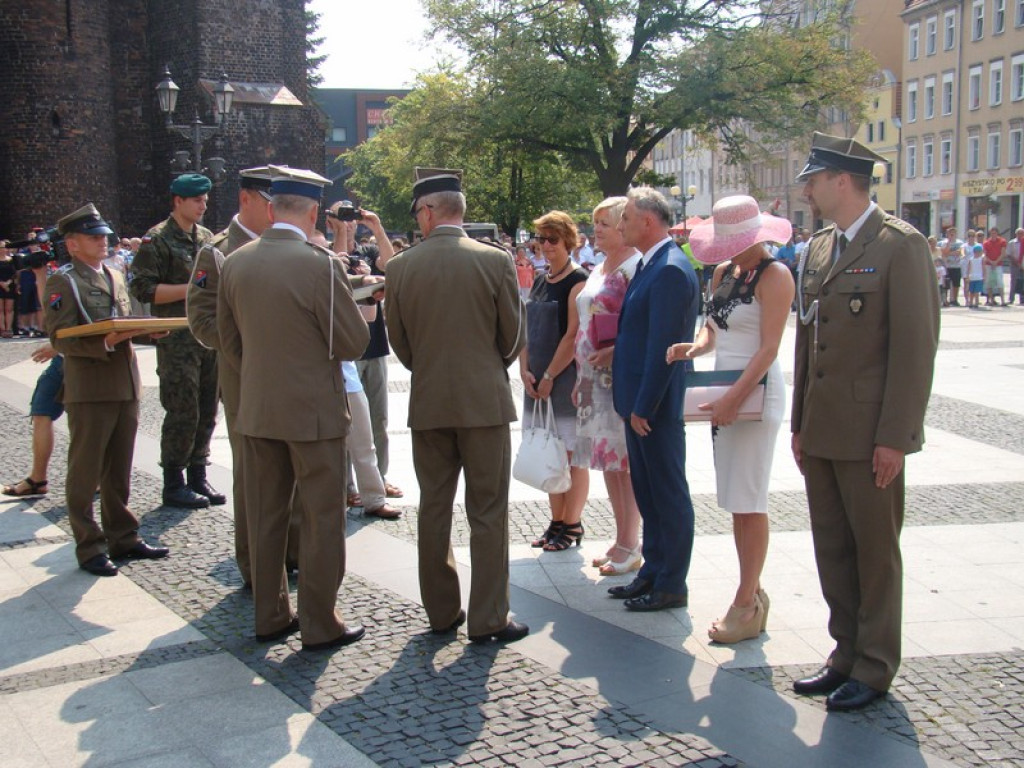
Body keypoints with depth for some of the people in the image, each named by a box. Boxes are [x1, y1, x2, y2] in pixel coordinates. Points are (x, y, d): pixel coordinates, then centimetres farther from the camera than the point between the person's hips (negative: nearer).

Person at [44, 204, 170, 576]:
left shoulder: (115, 277, 19)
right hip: (89, 389, -7)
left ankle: (123, 538, 24)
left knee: (120, 471, 15)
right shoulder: (63, 282, -6)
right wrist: (105, 342, -27)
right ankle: (90, 548, 9)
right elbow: (61, 339, -14)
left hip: (126, 387, 7)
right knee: (85, 473, 1)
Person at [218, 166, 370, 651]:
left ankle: (269, 617, 25)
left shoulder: (234, 264, 1)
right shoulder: (320, 265, -17)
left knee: (265, 517, 15)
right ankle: (320, 625, 12)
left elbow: (229, 342, 10)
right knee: (322, 519, 6)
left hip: (256, 411, 6)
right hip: (314, 411, -5)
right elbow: (354, 343, -13)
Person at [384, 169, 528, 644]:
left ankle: (441, 611, 21)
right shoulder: (495, 261, -7)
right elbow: (514, 337, 0)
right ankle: (487, 619, 8)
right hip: (485, 400, -2)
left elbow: (399, 342, 5)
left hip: (427, 403, 2)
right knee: (487, 512, 5)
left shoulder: (400, 267, -3)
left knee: (433, 509, 13)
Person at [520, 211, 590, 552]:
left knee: (573, 454, 1)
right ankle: (557, 521, 22)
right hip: (538, 381, 8)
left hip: (566, 378, -8)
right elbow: (526, 329, 12)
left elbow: (573, 336, -15)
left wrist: (549, 377, -14)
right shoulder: (540, 281, 13)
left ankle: (572, 526, 9)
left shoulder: (578, 282, -10)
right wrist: (525, 371, -1)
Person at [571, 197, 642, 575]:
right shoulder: (598, 271, 17)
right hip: (594, 377, 9)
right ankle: (622, 540, 23)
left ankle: (630, 547, 6)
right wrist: (581, 378, 19)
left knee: (625, 462, -3)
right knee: (608, 461, 13)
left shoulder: (634, 268, -11)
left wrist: (613, 352, -24)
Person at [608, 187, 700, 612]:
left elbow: (663, 346, -22)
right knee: (647, 493, 18)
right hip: (637, 400, 10)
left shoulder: (671, 271, -19)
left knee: (668, 495, 3)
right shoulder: (649, 265, 12)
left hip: (656, 405, -10)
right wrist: (612, 348, 9)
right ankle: (652, 572, 29)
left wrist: (643, 407, -20)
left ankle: (671, 585, 14)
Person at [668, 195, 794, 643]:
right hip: (723, 391, 8)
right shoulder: (724, 271, 12)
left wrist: (736, 398, -23)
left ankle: (747, 606, 5)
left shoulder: (774, 276, -12)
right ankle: (753, 592, 23)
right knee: (736, 502, 12)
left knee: (748, 502, -4)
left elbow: (768, 348, -17)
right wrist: (694, 348, -4)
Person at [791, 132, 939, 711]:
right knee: (832, 550, 13)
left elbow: (917, 345, -14)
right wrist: (801, 425, 14)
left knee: (875, 550, 5)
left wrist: (895, 437, -17)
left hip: (870, 434, -7)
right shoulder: (819, 248, 13)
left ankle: (875, 669, 19)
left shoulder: (901, 245, -10)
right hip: (823, 432, 7)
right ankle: (847, 655, 27)